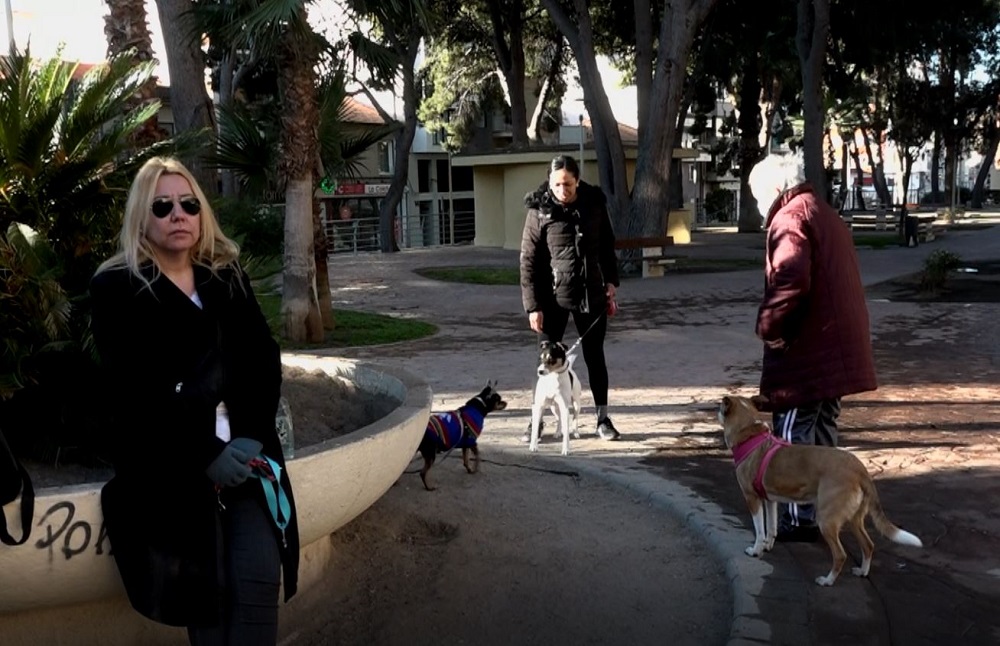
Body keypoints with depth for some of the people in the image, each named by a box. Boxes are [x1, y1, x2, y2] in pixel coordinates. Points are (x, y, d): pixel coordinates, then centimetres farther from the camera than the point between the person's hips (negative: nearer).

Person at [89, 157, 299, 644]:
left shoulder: (228, 276, 14)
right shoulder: (115, 288, 1)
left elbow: (264, 360, 7)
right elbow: (133, 389, -9)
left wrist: (251, 436, -10)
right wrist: (204, 453, -17)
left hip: (241, 449, 3)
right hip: (168, 462, -3)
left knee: (257, 580, -16)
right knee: (206, 588, -14)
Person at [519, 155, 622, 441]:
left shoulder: (594, 203, -1)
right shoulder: (539, 210, -10)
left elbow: (607, 245, 12)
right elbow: (528, 261, -9)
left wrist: (611, 281, 5)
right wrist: (532, 305, -12)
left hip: (591, 294, 2)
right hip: (553, 297, -2)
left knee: (595, 356, 10)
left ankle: (603, 418, 21)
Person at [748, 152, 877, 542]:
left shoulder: (790, 217, -12)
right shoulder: (827, 215, 19)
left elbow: (790, 280, -29)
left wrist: (768, 327, -18)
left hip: (805, 350, -10)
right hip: (836, 347, 10)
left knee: (793, 436, 0)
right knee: (822, 433, 17)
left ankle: (799, 518, 6)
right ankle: (824, 509, 26)